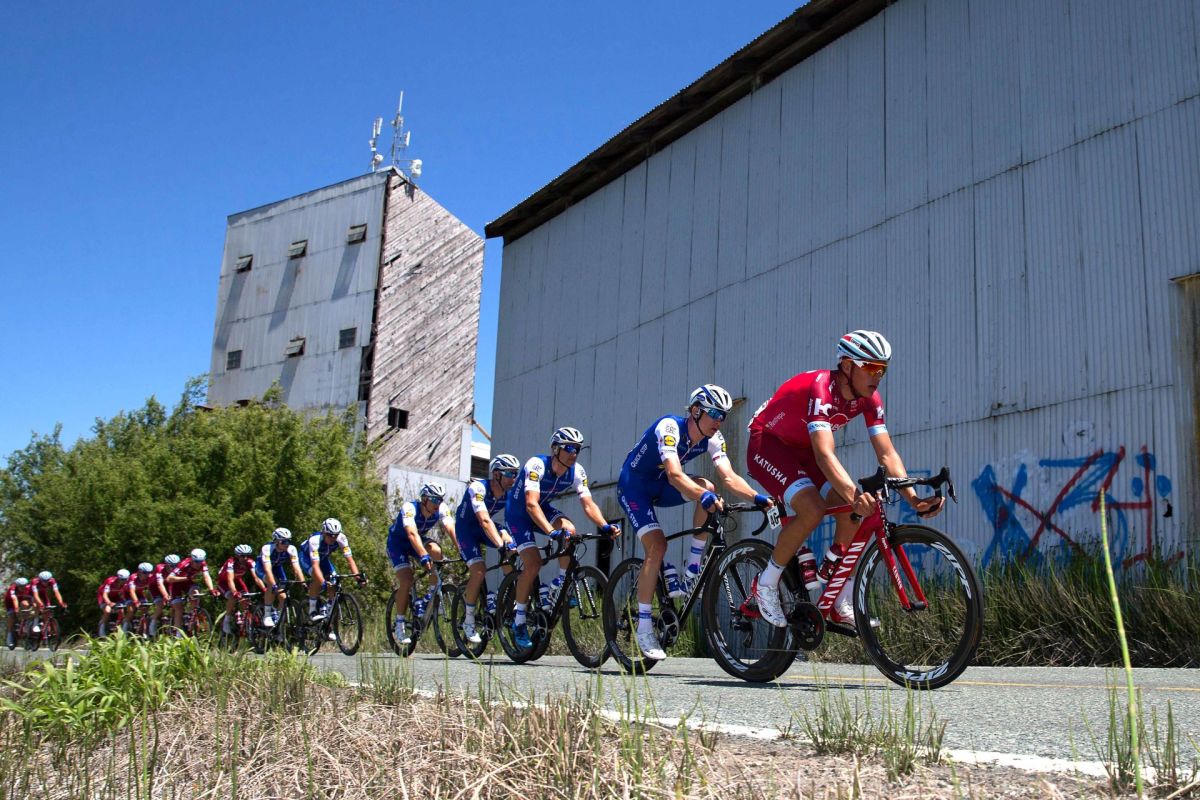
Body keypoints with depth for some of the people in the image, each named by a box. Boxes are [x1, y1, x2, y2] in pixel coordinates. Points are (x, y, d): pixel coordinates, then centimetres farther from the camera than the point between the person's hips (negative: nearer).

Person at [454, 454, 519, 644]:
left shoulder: (510, 493, -15)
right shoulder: (478, 488, -31)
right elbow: (484, 520, -42)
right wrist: (501, 544, -53)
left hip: (484, 528, 5)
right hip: (466, 528, -5)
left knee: (511, 547, -23)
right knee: (479, 571, -22)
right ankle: (468, 622, -7)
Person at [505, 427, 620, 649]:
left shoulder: (577, 472, -16)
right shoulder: (536, 465, -32)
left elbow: (588, 504, -20)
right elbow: (531, 505, -42)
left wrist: (605, 526, -39)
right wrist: (551, 531, -56)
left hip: (543, 508, 5)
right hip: (518, 512, -5)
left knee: (569, 530, -26)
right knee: (533, 563, -19)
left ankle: (562, 583, -6)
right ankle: (519, 620, -4)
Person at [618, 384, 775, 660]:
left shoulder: (712, 439, -10)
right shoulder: (669, 427, -30)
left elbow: (729, 476, -20)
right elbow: (675, 474, -43)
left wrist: (757, 497, -37)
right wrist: (703, 496, -59)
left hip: (659, 486, 6)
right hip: (633, 485, -6)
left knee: (707, 488, -22)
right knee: (657, 545, -23)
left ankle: (691, 575, -15)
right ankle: (644, 627, -14)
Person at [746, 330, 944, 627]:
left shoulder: (868, 399, -11)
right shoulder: (820, 388, -33)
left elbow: (887, 454, -14)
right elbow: (825, 454, -45)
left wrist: (913, 498, -28)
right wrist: (853, 495, -59)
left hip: (802, 450, 7)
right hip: (767, 444, -7)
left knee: (854, 514, -10)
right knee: (812, 510, -29)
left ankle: (842, 606, 1)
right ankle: (765, 585, -10)